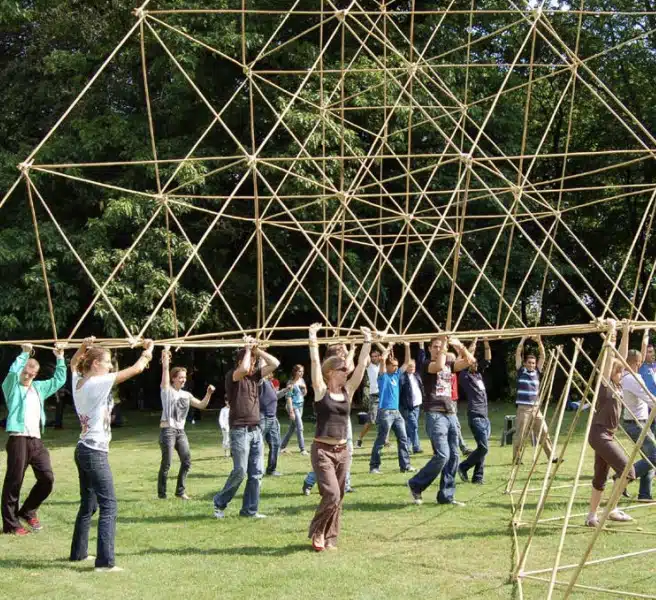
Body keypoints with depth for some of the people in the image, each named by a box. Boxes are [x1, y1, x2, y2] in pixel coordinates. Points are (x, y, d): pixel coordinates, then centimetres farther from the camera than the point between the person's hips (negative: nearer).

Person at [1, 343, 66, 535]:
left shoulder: (39, 387, 21)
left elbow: (59, 380, 25)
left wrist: (60, 359, 17)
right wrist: (25, 353, -14)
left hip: (36, 440, 6)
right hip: (18, 440, -6)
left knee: (47, 478, 1)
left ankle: (28, 512, 20)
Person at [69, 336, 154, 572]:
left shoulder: (78, 382, 5)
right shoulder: (100, 383, -16)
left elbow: (73, 363, 31)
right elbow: (137, 368, -12)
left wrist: (83, 346, 25)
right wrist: (148, 350, 4)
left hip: (82, 450, 9)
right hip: (96, 453, -9)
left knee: (88, 504, 20)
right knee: (109, 505, -9)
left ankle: (78, 552, 30)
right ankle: (105, 561, -15)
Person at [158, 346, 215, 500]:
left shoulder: (186, 395, 15)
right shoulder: (167, 389, -1)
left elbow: (201, 405, 18)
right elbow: (165, 368, -9)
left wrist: (209, 393, 4)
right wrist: (166, 351, -9)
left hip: (180, 431, 6)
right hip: (167, 430, -6)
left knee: (186, 461, 1)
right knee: (166, 464, -5)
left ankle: (180, 490, 13)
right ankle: (161, 493, 5)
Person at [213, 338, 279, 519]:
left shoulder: (254, 375, 13)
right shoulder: (232, 376, -5)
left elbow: (275, 363, 11)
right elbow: (244, 369, -28)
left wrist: (257, 350, 4)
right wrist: (247, 349, -12)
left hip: (256, 430, 7)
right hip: (240, 430, -7)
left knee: (256, 473, 4)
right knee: (240, 471, -8)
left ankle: (249, 509, 11)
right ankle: (220, 503, 10)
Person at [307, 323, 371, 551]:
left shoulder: (347, 391, 7)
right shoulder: (321, 391, -5)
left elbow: (362, 365, 4)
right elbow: (315, 363, -11)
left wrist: (367, 342, 2)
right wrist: (313, 339, -10)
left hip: (342, 451, 6)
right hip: (322, 450, -5)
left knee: (338, 499, 9)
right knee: (331, 494, -15)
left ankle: (330, 538, 20)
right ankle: (317, 532, 6)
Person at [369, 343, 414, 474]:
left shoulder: (396, 375, 14)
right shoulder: (383, 376, -4)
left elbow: (406, 362, 16)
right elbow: (382, 359, -19)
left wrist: (407, 346, 8)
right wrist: (389, 347, -8)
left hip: (396, 412, 7)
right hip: (385, 412, -7)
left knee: (403, 439, 3)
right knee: (380, 441, -3)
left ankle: (405, 465, 7)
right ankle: (374, 466, 3)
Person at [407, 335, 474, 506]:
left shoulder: (449, 365, 16)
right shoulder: (427, 365, -3)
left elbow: (469, 361, 9)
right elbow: (439, 366, -24)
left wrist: (459, 346, -4)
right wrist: (442, 345, -16)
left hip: (451, 415, 7)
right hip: (435, 415, -7)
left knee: (453, 456, 3)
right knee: (442, 455, -16)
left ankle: (446, 495, 9)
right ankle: (416, 485, 1)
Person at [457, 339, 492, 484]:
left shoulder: (479, 373, 15)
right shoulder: (464, 376, -4)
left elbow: (488, 359, 18)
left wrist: (486, 344, 6)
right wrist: (473, 344, -13)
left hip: (485, 416, 8)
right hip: (475, 416, -8)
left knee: (483, 448, 5)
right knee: (483, 447, -12)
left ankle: (478, 477, 10)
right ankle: (463, 467, 3)